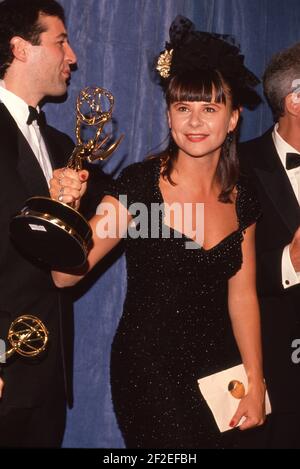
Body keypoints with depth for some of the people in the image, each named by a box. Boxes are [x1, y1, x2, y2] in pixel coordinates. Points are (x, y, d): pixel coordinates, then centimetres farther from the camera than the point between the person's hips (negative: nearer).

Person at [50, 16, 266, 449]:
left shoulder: (241, 200, 1)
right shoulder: (139, 184, -14)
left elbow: (242, 296, 7)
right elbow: (67, 274, -16)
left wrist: (255, 384, 5)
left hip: (217, 369, 5)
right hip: (149, 372, -5)